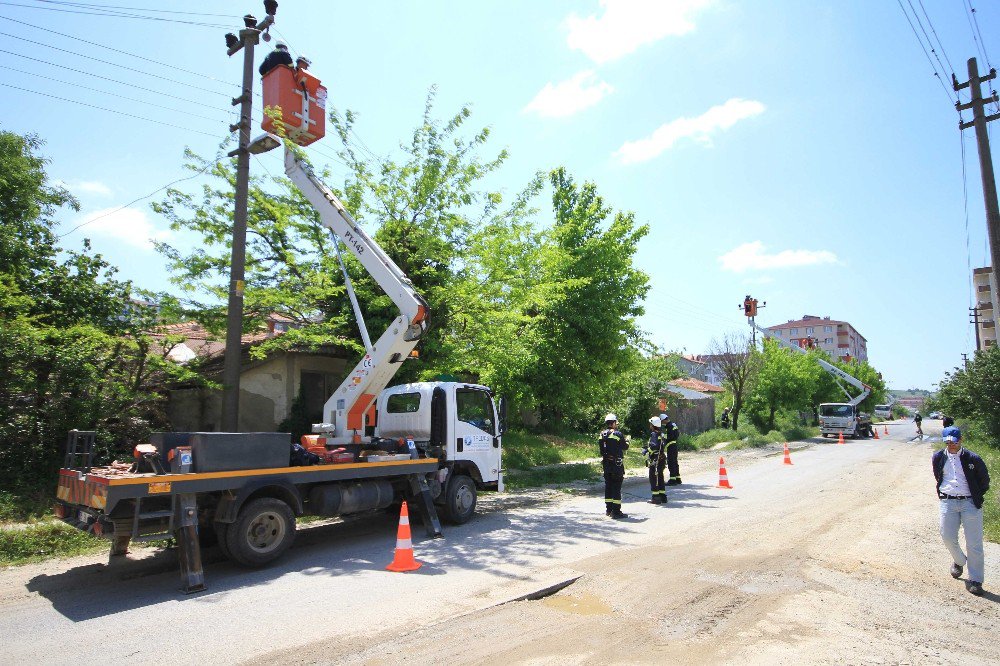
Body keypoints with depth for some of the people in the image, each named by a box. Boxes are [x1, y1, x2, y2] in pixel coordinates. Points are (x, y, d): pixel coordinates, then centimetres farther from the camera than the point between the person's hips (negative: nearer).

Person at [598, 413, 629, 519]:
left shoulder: (602, 435, 5)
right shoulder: (617, 434, -14)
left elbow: (601, 448, 9)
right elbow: (625, 447, -3)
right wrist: (627, 442, 17)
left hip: (606, 463, 7)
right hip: (617, 463, -7)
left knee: (608, 485, 15)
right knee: (616, 487, -3)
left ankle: (608, 509, 23)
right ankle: (616, 511, -3)